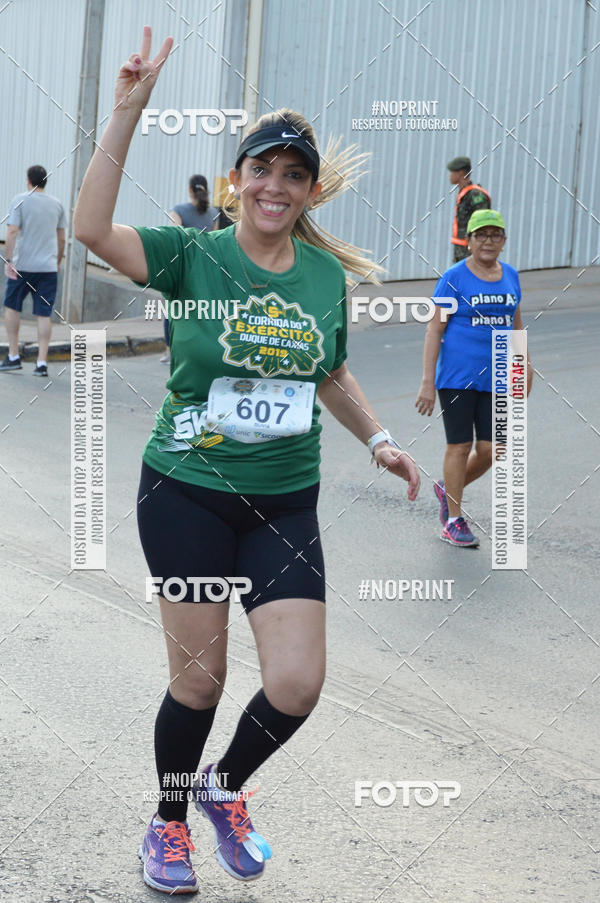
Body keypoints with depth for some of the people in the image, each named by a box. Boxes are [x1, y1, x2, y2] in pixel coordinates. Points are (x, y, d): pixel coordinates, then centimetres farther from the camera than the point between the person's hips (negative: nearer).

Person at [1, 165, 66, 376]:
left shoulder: (20, 200, -4)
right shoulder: (56, 204, 9)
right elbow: (61, 238, 13)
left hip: (23, 265, -3)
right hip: (48, 266, 3)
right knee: (44, 314, 2)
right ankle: (42, 363, -2)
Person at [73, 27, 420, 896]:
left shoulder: (325, 275, 4)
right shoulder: (193, 256, -8)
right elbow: (92, 228, -25)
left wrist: (378, 439, 7)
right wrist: (127, 112, -29)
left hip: (284, 504, 3)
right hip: (187, 495, -3)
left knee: (297, 685, -3)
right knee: (199, 677, 5)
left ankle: (225, 788, 28)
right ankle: (168, 825, 31)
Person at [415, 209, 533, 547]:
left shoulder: (511, 276, 9)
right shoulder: (454, 278, -7)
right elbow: (435, 330, -8)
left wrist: (526, 366, 20)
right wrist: (428, 382, -13)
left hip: (496, 378, 5)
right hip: (457, 376, -4)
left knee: (490, 450, 1)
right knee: (460, 446, 0)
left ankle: (448, 488, 29)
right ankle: (454, 521, 14)